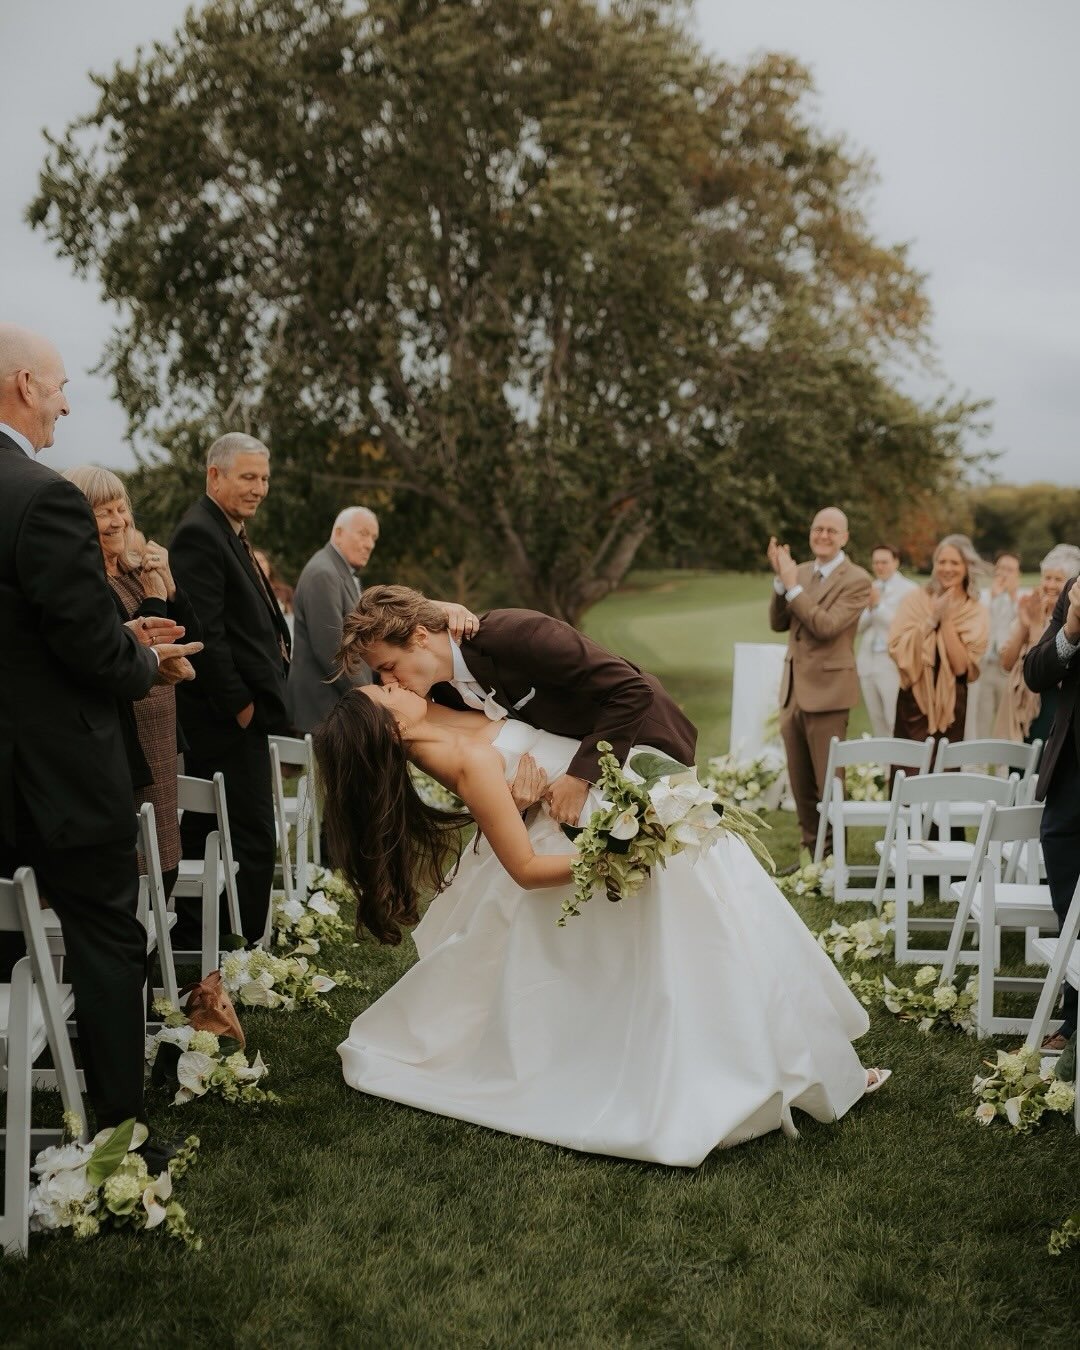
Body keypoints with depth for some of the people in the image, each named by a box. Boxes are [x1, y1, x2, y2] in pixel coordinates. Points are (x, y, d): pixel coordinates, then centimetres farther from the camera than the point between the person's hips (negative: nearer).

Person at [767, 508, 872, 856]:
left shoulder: (856, 580, -9)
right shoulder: (800, 572, 12)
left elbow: (827, 625, -20)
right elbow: (778, 623, 6)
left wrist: (792, 585, -16)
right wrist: (780, 580, -7)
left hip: (827, 690, -7)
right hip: (793, 690, 7)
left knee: (828, 783, 0)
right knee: (801, 783, 13)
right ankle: (811, 850, 24)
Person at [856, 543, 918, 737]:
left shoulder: (909, 589, -4)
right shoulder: (869, 589, 12)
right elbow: (859, 627, 9)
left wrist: (878, 604, -14)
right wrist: (869, 608, -9)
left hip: (893, 664, -6)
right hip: (868, 662, 6)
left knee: (896, 724, -9)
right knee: (876, 722, 13)